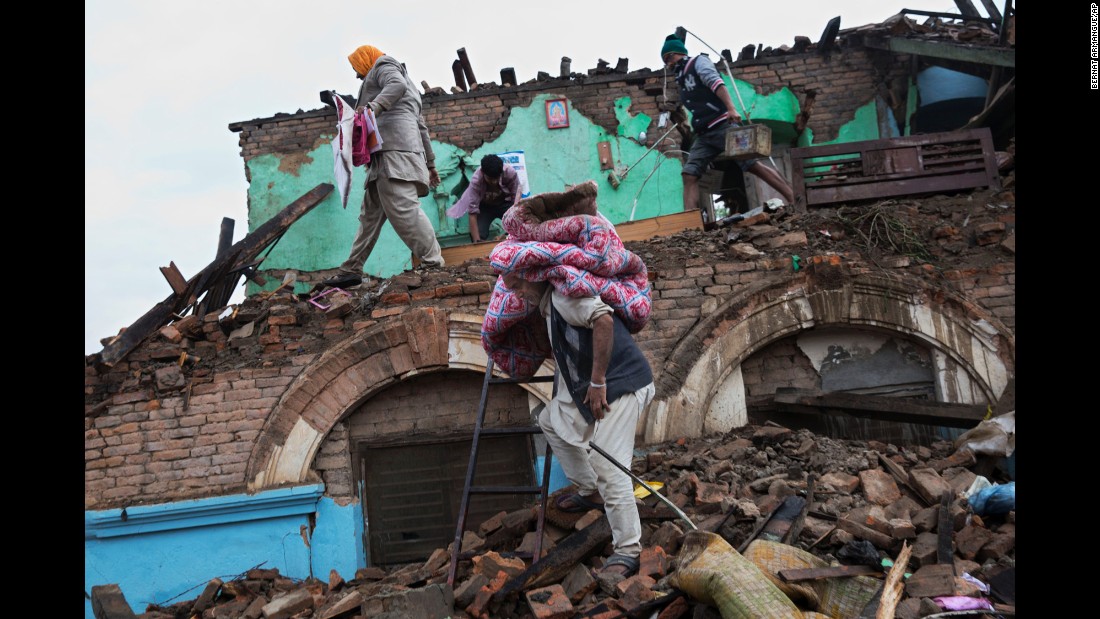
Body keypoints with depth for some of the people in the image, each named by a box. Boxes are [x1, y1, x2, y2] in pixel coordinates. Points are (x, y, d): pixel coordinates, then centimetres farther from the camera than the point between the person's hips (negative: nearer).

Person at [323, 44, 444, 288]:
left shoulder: (383, 64, 11)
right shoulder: (409, 89, 37)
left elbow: (397, 85, -14)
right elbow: (422, 127, 33)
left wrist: (373, 107, -29)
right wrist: (430, 163, 32)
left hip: (394, 148, -10)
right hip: (389, 152, 10)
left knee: (402, 208, -21)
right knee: (371, 214, 10)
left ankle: (435, 266, -26)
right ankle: (351, 270, 12)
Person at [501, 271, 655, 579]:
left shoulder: (562, 296, -13)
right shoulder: (548, 307, 18)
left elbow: (603, 319, -29)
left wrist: (597, 382, -26)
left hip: (621, 385, -11)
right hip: (592, 389, 11)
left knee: (607, 463, -16)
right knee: (551, 420, 23)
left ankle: (627, 552, -8)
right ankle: (590, 492, 28)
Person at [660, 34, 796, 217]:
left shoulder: (699, 62, 4)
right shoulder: (683, 79, 26)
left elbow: (717, 83, -14)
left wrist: (730, 109, -30)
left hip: (723, 125, -8)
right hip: (704, 134, 8)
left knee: (754, 164, -12)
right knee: (689, 174, -9)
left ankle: (795, 201, -9)